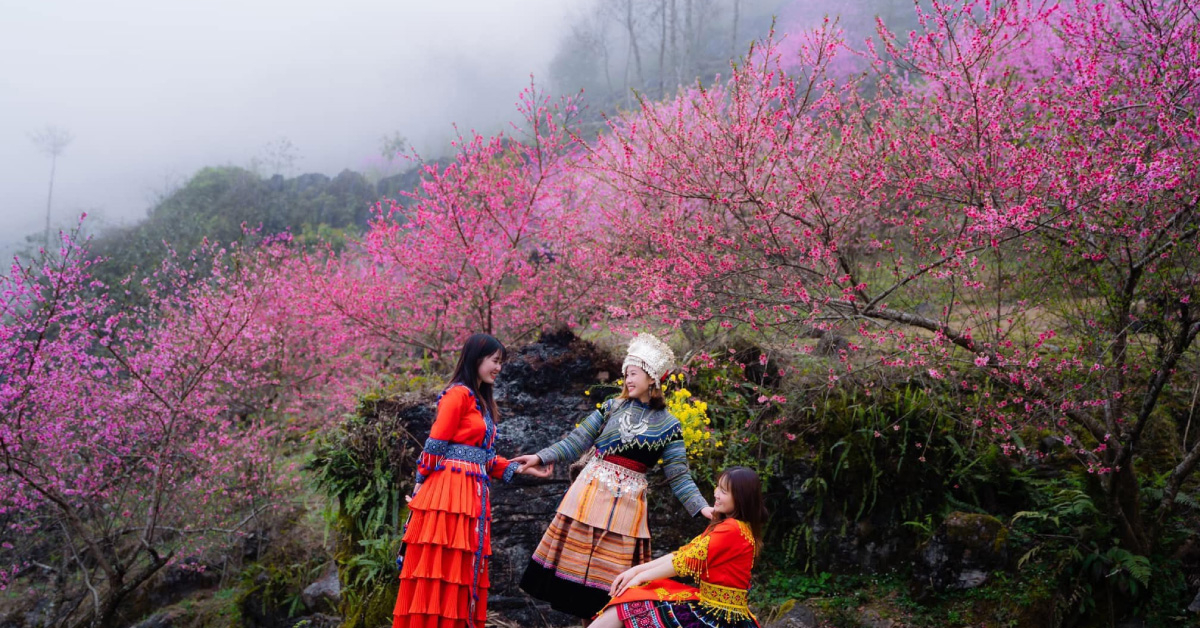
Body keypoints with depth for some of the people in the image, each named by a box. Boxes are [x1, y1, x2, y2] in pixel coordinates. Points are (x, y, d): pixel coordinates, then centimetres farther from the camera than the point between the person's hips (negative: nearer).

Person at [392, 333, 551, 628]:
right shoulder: (458, 394, -8)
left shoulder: (481, 401, 21)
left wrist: (521, 469, 12)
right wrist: (421, 483, -5)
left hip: (472, 494, 9)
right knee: (440, 568, -6)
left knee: (463, 573, 9)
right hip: (449, 491, -9)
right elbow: (435, 445, -11)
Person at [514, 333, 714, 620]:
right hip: (590, 493, 2)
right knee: (578, 560, 3)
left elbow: (679, 476, 0)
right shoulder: (611, 408, 4)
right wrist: (540, 457, -6)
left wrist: (701, 507, -12)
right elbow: (576, 442, 4)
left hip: (627, 503, -2)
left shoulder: (668, 425, 0)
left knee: (611, 572, 2)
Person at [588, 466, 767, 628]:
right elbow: (684, 553, 9)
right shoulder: (725, 525, 15)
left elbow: (687, 560, -16)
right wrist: (636, 570, 0)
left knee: (627, 607, -12)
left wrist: (641, 576, -3)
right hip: (711, 605, 9)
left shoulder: (732, 529, -17)